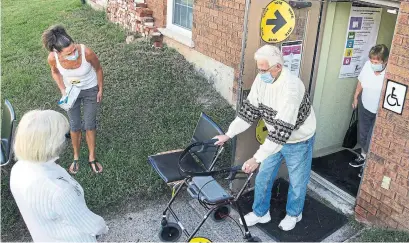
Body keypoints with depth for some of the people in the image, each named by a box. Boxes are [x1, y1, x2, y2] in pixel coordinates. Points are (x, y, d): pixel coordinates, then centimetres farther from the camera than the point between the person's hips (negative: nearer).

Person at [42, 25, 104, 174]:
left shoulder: (86, 52, -36)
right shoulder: (53, 58, -29)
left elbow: (98, 69, -13)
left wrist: (100, 90, -4)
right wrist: (63, 90, -14)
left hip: (90, 90, -1)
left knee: (89, 125, 9)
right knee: (75, 126, 12)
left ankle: (92, 157, 30)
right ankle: (76, 157, 35)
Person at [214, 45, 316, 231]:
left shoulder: (291, 88, -37)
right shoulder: (261, 79, -14)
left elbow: (282, 130, -38)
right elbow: (249, 109, -5)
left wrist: (257, 158, -39)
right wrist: (228, 134, -9)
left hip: (298, 141, -6)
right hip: (275, 138, 6)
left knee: (297, 181, 14)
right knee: (263, 177, 14)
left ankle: (294, 214, 41)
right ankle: (261, 212, 35)